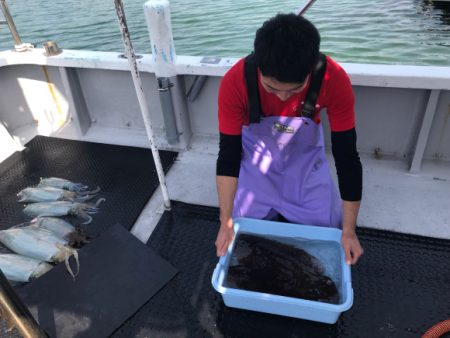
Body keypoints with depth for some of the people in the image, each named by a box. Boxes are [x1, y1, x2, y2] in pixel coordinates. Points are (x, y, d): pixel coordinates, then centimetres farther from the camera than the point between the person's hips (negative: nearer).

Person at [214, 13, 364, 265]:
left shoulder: (334, 80, -31)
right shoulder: (235, 82, -33)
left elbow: (346, 156, -23)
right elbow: (229, 155, -23)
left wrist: (348, 230, -19)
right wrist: (226, 223, -22)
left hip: (305, 151, 1)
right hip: (256, 149, 0)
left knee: (324, 227, 0)